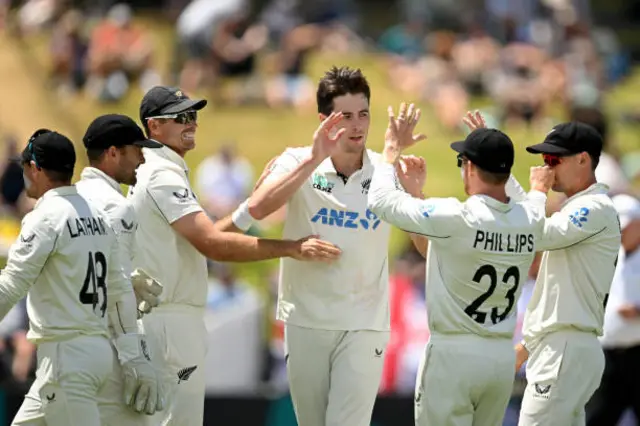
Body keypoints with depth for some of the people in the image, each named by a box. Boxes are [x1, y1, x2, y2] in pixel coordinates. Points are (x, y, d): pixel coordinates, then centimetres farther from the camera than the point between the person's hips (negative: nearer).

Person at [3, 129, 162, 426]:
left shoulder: (46, 217, -12)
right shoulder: (96, 215, 12)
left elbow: (10, 288, -17)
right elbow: (120, 292, 11)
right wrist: (135, 358, 11)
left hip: (67, 356, -9)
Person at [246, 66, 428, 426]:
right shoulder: (299, 162, -4)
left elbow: (428, 247, -3)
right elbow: (257, 208, -22)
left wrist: (416, 194, -20)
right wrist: (313, 159, -28)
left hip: (364, 325, -1)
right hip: (306, 322, 1)